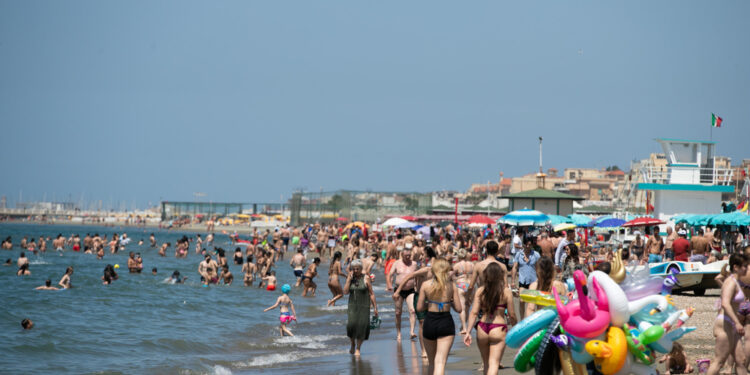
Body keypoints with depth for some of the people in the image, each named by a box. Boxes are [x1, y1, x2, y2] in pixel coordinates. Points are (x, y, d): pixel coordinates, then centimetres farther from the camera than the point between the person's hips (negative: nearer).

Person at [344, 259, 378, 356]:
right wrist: (349, 279, -10)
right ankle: (352, 344, 9)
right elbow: (345, 291, -5)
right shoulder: (350, 278, 6)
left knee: (362, 326, -9)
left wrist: (375, 307, 0)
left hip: (364, 306, -1)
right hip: (352, 306, 1)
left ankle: (358, 348, 4)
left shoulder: (365, 278, -1)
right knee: (351, 324, -15)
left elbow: (371, 294, 1)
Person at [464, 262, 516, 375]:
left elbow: (474, 313, -3)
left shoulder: (480, 291, 0)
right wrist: (513, 323, 19)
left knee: (486, 363, 19)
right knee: (494, 363, -5)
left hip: (482, 328, 3)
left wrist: (468, 331, 0)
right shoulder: (506, 292, -6)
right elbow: (512, 315, -3)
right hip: (498, 329, -3)